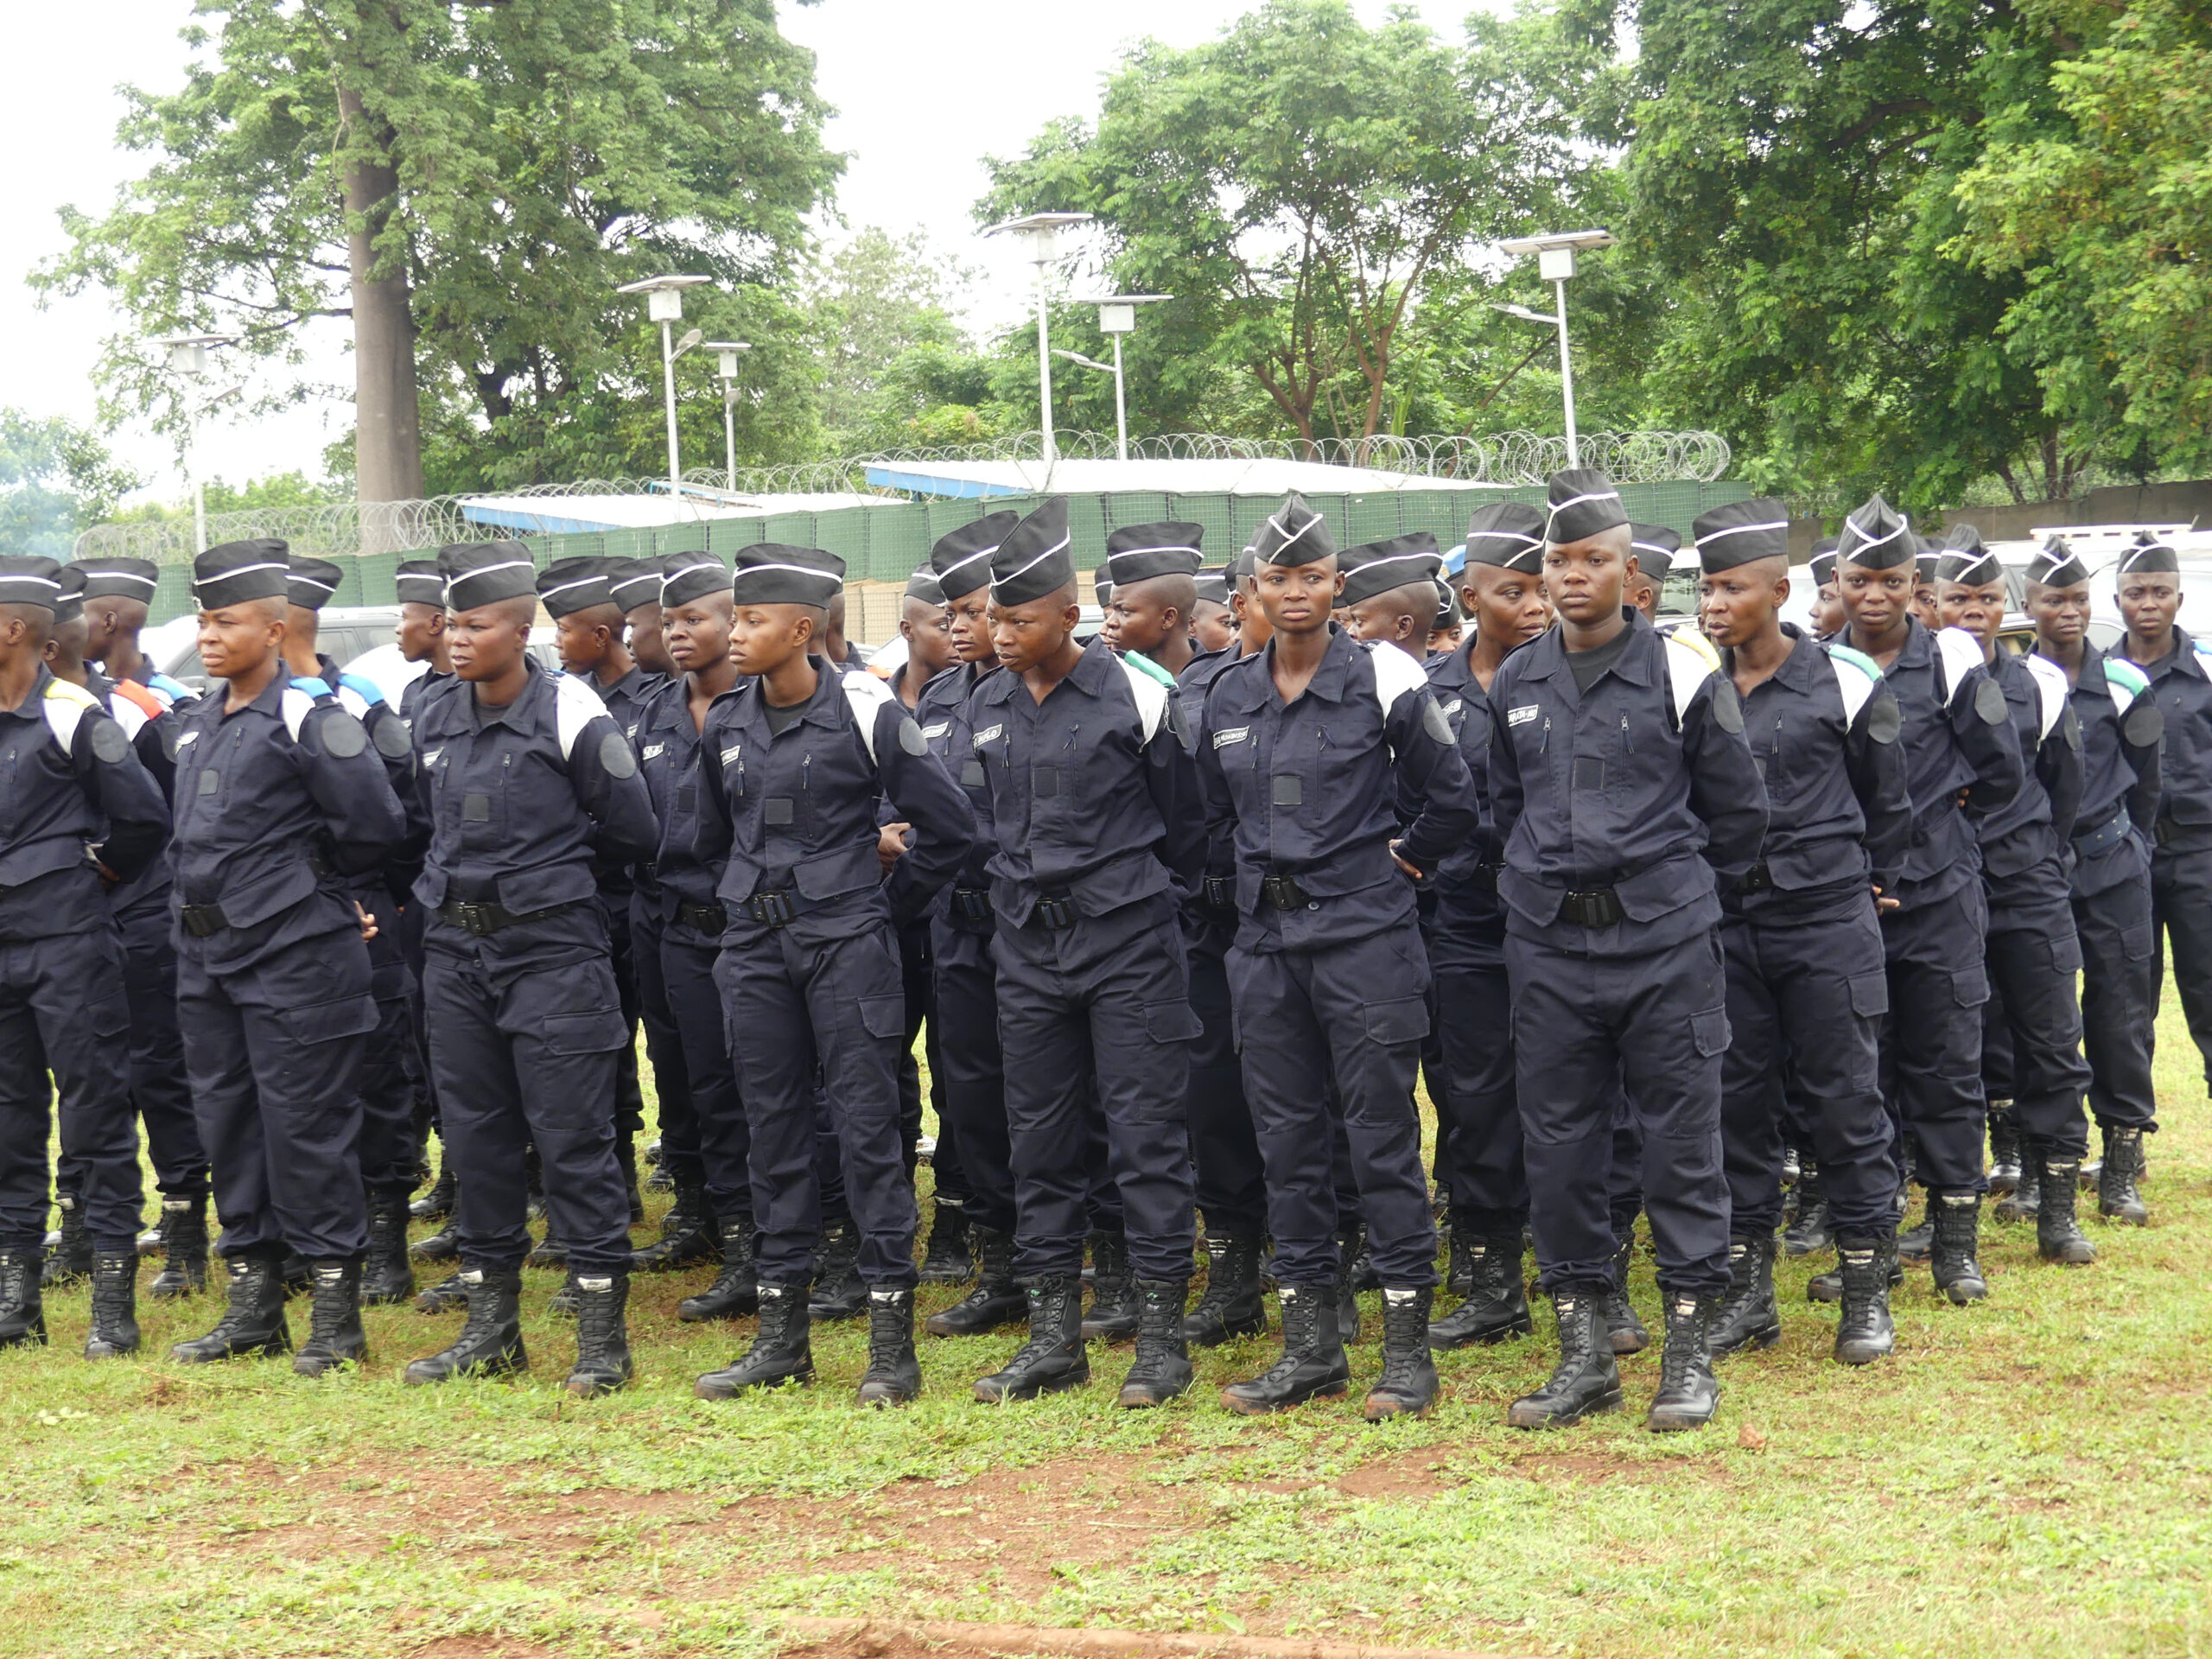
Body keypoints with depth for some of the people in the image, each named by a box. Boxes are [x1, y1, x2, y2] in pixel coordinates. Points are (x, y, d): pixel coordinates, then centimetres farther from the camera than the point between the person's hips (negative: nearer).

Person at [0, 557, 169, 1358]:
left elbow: (144, 816, -10)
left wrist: (96, 873, 2)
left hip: (68, 941, -7)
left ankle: (114, 1299, 2)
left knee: (96, 1110, -2)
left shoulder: (73, 715, -11)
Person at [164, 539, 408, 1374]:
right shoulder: (199, 722, 13)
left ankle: (337, 1310, 7)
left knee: (306, 1127, -3)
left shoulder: (309, 718, -12)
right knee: (227, 1124, 12)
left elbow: (376, 825, -15)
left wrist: (309, 882, 0)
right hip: (206, 953, 8)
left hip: (294, 957, -8)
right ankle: (253, 1303, 23)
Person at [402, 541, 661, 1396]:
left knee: (572, 1137, -4)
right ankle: (492, 1328, 20)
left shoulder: (570, 716, -11)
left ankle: (602, 1332, 3)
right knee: (474, 1135, 10)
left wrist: (548, 863, 6)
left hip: (552, 947, -6)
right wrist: (461, 876, 11)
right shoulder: (433, 716, 7)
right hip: (455, 948, 6)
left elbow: (633, 833, -4)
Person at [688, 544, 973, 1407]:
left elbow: (947, 827, -3)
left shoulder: (865, 711, -9)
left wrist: (886, 905, 3)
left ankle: (892, 1341, 1)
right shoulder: (726, 723, 6)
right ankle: (781, 1334, 16)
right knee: (774, 1132, 9)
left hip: (845, 944, -5)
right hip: (756, 947, 5)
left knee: (867, 1127, -4)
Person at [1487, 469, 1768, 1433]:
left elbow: (1739, 810, 6)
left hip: (1665, 945, -3)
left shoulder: (1685, 676, -3)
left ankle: (1689, 1351, 10)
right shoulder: (1514, 685, 8)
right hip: (1548, 946, 4)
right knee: (1558, 1143, 5)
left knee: (1681, 1137, 0)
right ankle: (1583, 1352, 15)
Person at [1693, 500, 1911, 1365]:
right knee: (1736, 1103, 7)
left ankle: (1867, 1293, 12)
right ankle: (1748, 1293, 17)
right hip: (1723, 924, 3)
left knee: (1847, 1100, 1)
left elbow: (1886, 796, 8)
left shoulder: (1843, 682, -5)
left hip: (1825, 922, -3)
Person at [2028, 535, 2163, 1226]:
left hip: (2113, 868, 1)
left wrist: (2124, 841, 14)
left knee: (2122, 1007, 1)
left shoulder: (2124, 683, 2)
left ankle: (2121, 1164, 8)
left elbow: (2146, 779, 11)